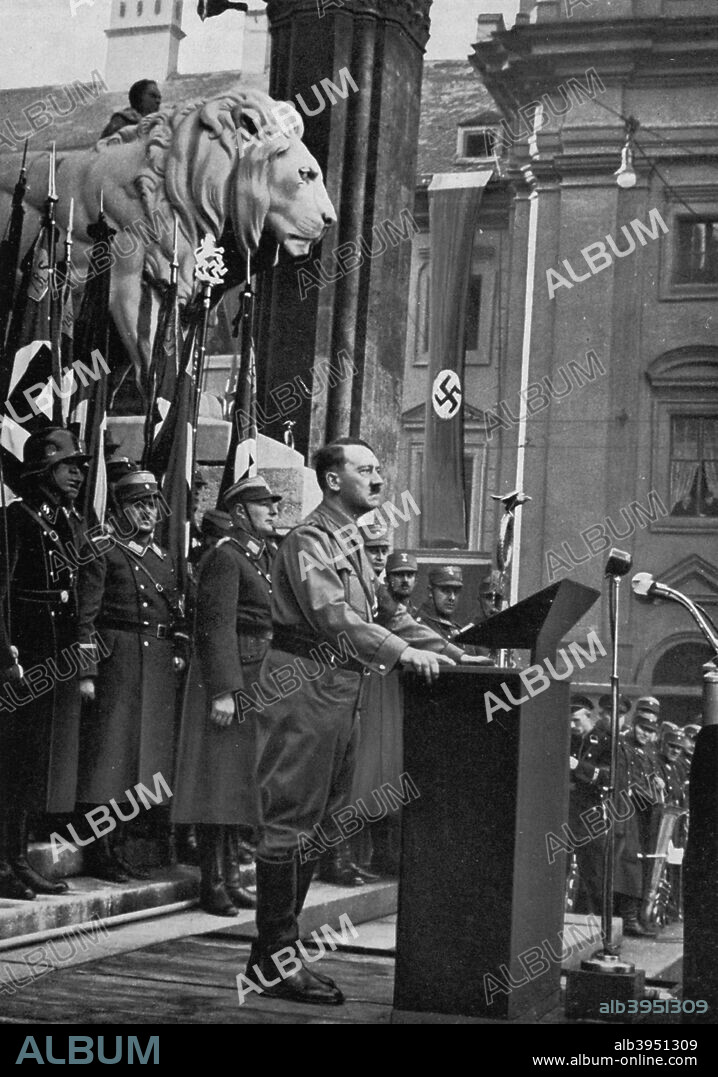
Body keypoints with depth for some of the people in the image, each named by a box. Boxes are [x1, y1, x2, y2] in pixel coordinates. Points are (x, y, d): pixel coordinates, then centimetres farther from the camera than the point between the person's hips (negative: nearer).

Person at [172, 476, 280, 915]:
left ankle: (231, 874, 19)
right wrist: (224, 690, -22)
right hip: (228, 679, -9)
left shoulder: (269, 554, 16)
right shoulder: (225, 556, -11)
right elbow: (217, 627, -17)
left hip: (261, 680, 9)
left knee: (239, 780, 13)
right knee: (219, 780, -5)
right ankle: (214, 882, 0)